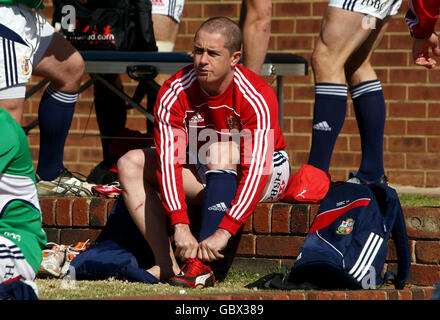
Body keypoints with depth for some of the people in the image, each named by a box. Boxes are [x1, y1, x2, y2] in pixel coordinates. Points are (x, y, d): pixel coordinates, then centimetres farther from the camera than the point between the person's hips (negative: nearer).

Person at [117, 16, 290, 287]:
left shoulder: (256, 97, -27)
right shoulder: (174, 94, -18)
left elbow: (256, 170, -35)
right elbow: (169, 161, -27)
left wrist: (223, 232, -45)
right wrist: (180, 226, -40)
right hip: (203, 173, 4)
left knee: (221, 149, -36)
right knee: (131, 164, -14)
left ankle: (202, 263, -40)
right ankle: (167, 264, -26)